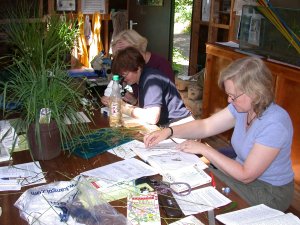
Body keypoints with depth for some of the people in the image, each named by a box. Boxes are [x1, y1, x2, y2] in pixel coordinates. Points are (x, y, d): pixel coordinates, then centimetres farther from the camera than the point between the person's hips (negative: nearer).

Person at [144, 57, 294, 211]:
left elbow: (246, 175, -27)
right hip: (244, 171, 7)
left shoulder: (275, 124, -31)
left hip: (269, 192, -6)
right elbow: (205, 126, -3)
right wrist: (168, 132, -16)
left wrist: (204, 149, -24)